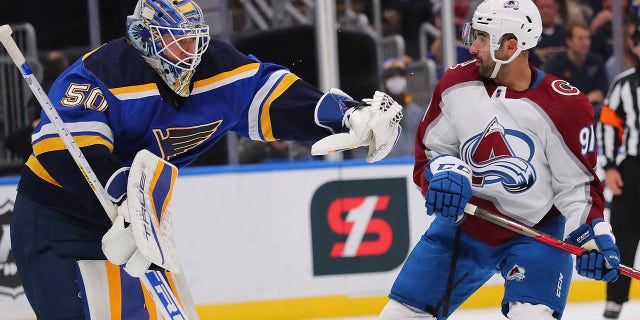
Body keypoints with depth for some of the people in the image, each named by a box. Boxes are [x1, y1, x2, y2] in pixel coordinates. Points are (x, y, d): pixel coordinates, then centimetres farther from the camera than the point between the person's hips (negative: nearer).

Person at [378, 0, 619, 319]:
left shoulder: (564, 105, -18)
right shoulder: (457, 84, -7)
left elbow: (578, 183, -9)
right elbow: (429, 148, 4)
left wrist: (593, 234, -24)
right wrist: (443, 173, -18)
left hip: (536, 232, -4)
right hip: (462, 222, 4)